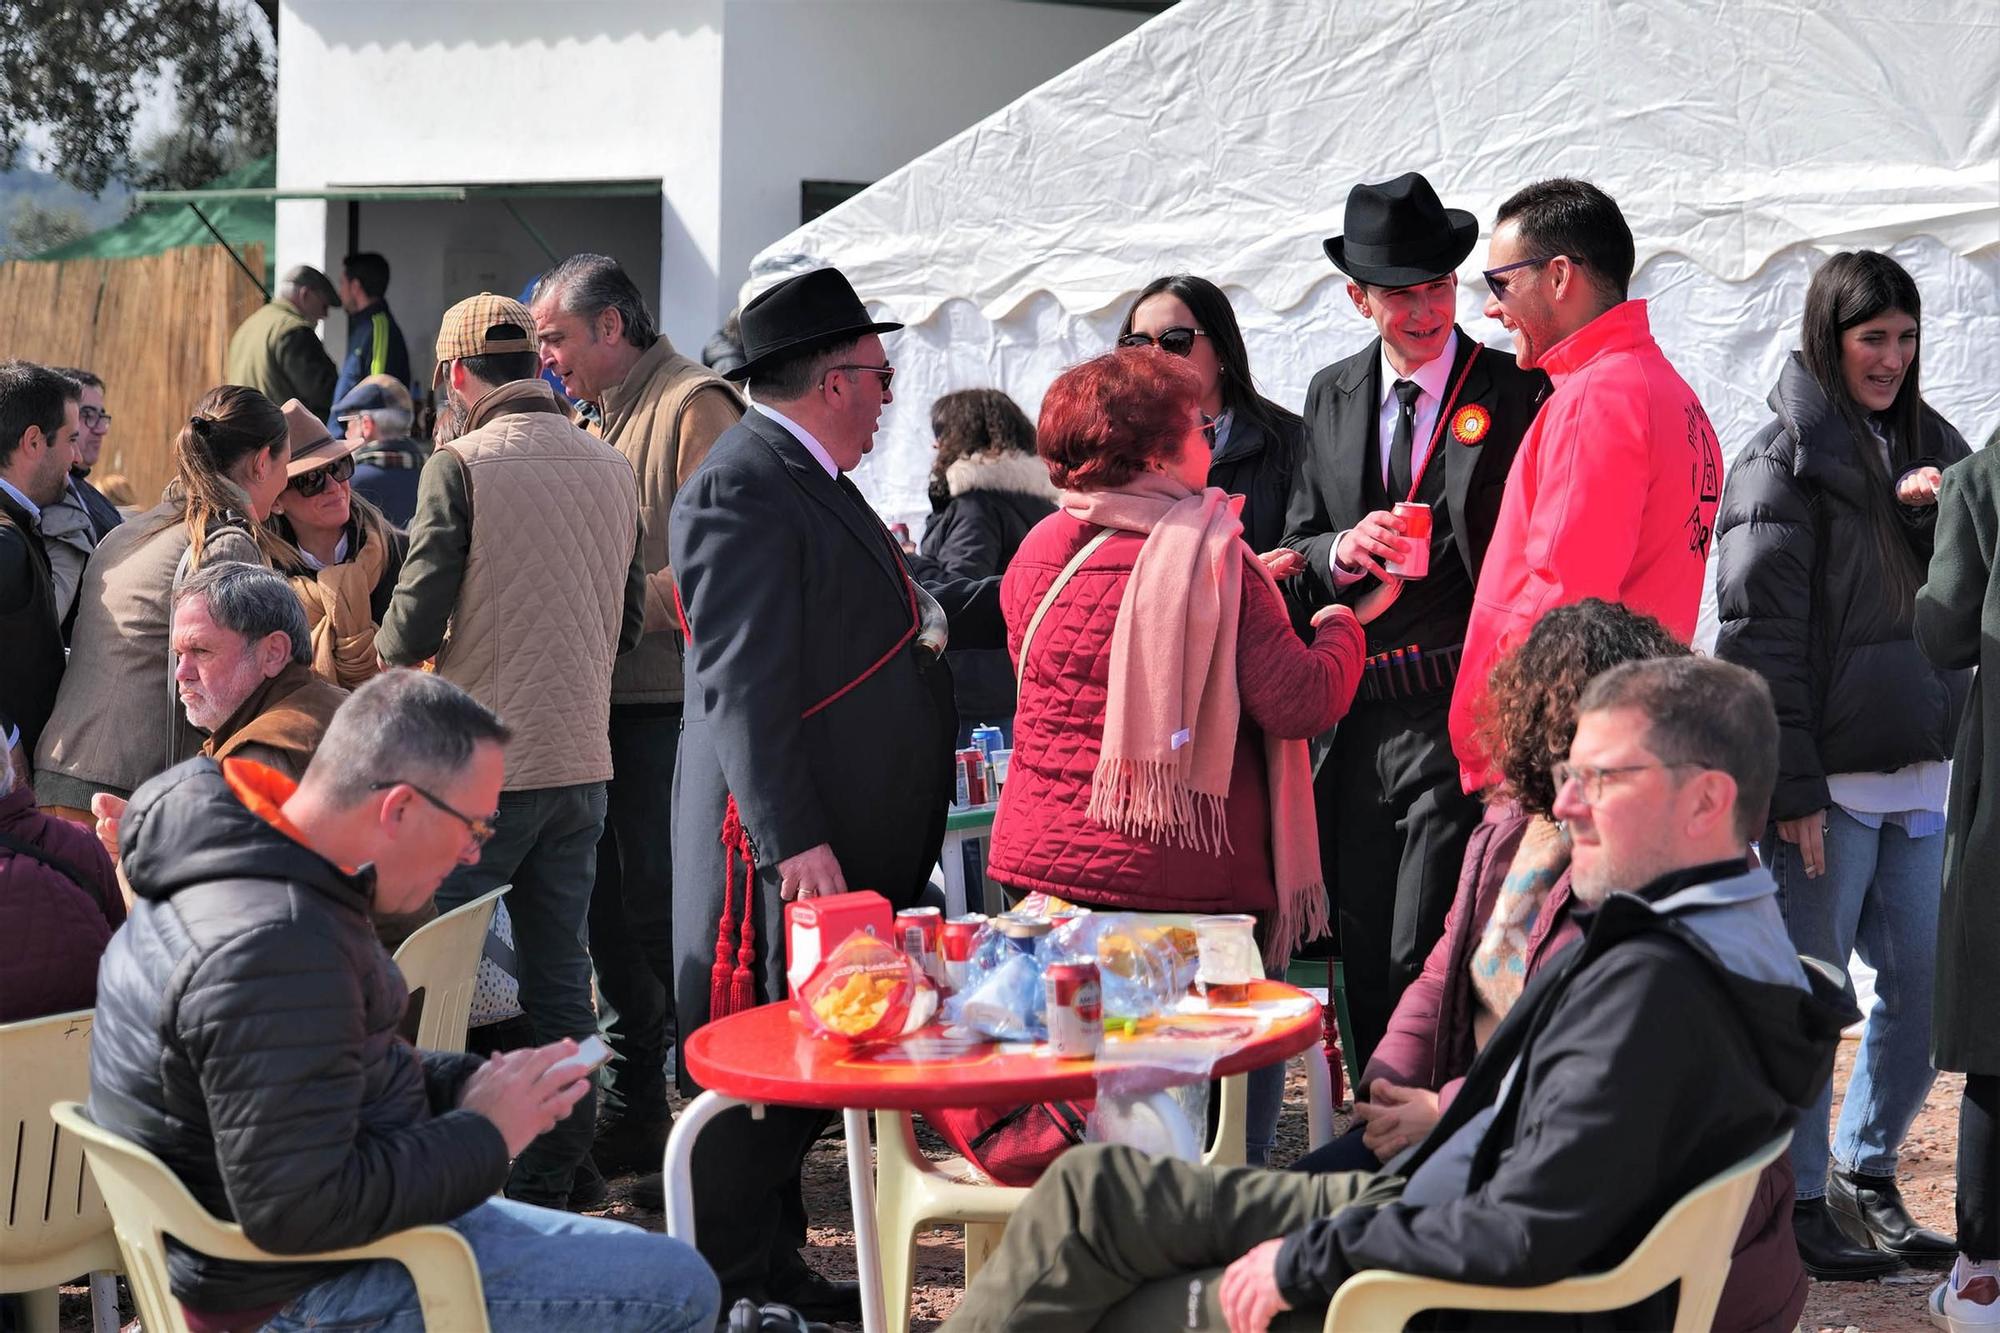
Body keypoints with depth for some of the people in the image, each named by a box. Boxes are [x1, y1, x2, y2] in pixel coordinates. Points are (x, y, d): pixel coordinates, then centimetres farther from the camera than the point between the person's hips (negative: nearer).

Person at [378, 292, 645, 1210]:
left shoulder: (460, 465, -10)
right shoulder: (611, 469, 7)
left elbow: (415, 627, -12)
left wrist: (387, 649, 9)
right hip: (581, 761, 6)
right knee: (559, 976, 11)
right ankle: (548, 1185, 15)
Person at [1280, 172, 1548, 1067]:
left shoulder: (1518, 392, -2)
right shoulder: (1332, 397, 14)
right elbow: (1295, 554, 16)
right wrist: (1344, 551, -6)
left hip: (1461, 726, -6)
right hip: (1359, 732, 6)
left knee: (1425, 967, -10)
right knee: (1364, 973, 11)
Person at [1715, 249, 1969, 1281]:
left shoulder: (1930, 449, 14)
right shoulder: (1783, 461, -5)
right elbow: (1760, 634, -10)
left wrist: (1928, 514, -7)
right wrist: (1792, 788, -15)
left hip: (1922, 774, 6)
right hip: (1829, 782, -6)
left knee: (1925, 989, 9)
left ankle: (1867, 1175, 24)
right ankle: (1799, 1203, 11)